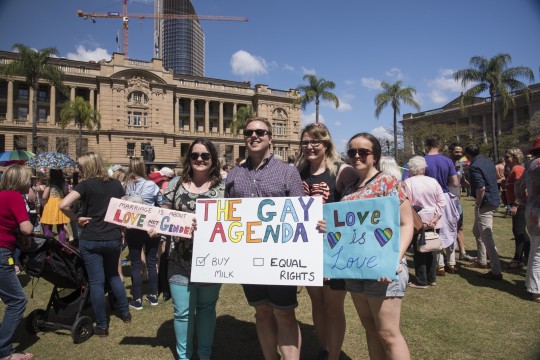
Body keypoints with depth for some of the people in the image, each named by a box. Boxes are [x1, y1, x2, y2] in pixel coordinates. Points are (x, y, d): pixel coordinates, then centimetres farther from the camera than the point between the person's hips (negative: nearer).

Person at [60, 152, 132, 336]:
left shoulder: (86, 185, -9)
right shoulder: (116, 184, 4)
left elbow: (63, 205, -22)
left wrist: (77, 219, -6)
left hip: (91, 240, -4)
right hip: (113, 238, 4)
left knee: (96, 282, 5)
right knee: (113, 275, 23)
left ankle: (102, 326, 14)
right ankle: (125, 313, 29)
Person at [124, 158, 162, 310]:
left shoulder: (125, 186, -8)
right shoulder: (151, 185, -7)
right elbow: (161, 204, 3)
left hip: (132, 229, -1)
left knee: (136, 264, 9)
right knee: (152, 262, 14)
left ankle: (137, 300, 15)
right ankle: (153, 296, 23)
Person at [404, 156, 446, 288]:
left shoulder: (408, 182, -11)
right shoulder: (433, 181, 1)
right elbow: (441, 202, 0)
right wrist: (435, 219, -2)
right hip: (433, 223, 4)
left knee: (419, 252, 4)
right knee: (432, 251, 14)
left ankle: (421, 281, 11)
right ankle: (432, 279, 25)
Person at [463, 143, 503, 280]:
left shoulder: (474, 167, -18)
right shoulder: (488, 160, 9)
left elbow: (481, 188, -26)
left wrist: (478, 204, -14)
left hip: (485, 204, -10)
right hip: (494, 200, 10)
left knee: (487, 237, -5)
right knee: (477, 231, 23)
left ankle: (496, 271, -1)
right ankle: (482, 261, 34)